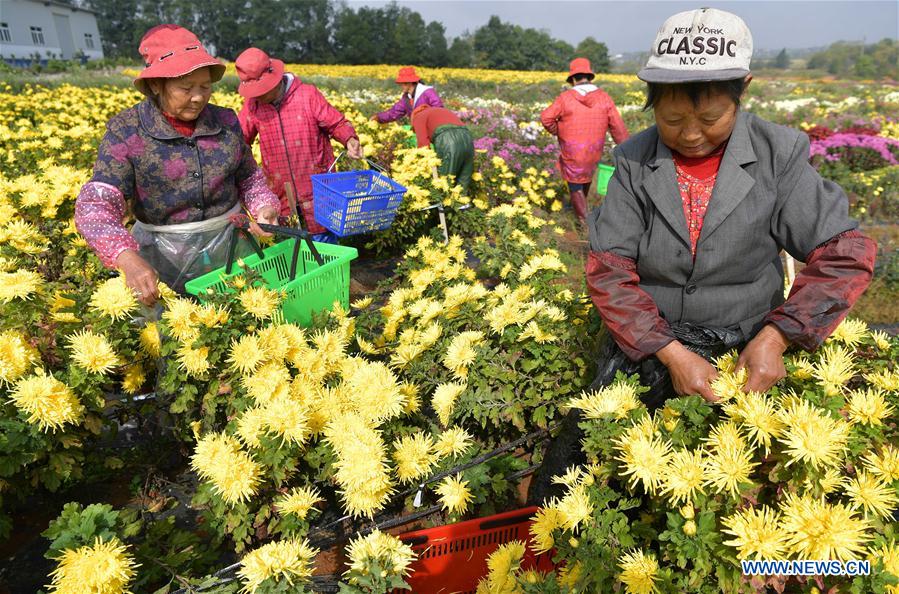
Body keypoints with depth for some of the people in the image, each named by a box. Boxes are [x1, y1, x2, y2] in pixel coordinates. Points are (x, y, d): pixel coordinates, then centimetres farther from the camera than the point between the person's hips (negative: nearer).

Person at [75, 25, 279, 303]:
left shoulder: (226, 121, -2)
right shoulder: (125, 131, -11)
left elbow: (248, 177, 12)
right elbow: (95, 206, -19)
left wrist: (264, 207, -11)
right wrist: (129, 259, -38)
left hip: (229, 242, 3)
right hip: (163, 254, -2)